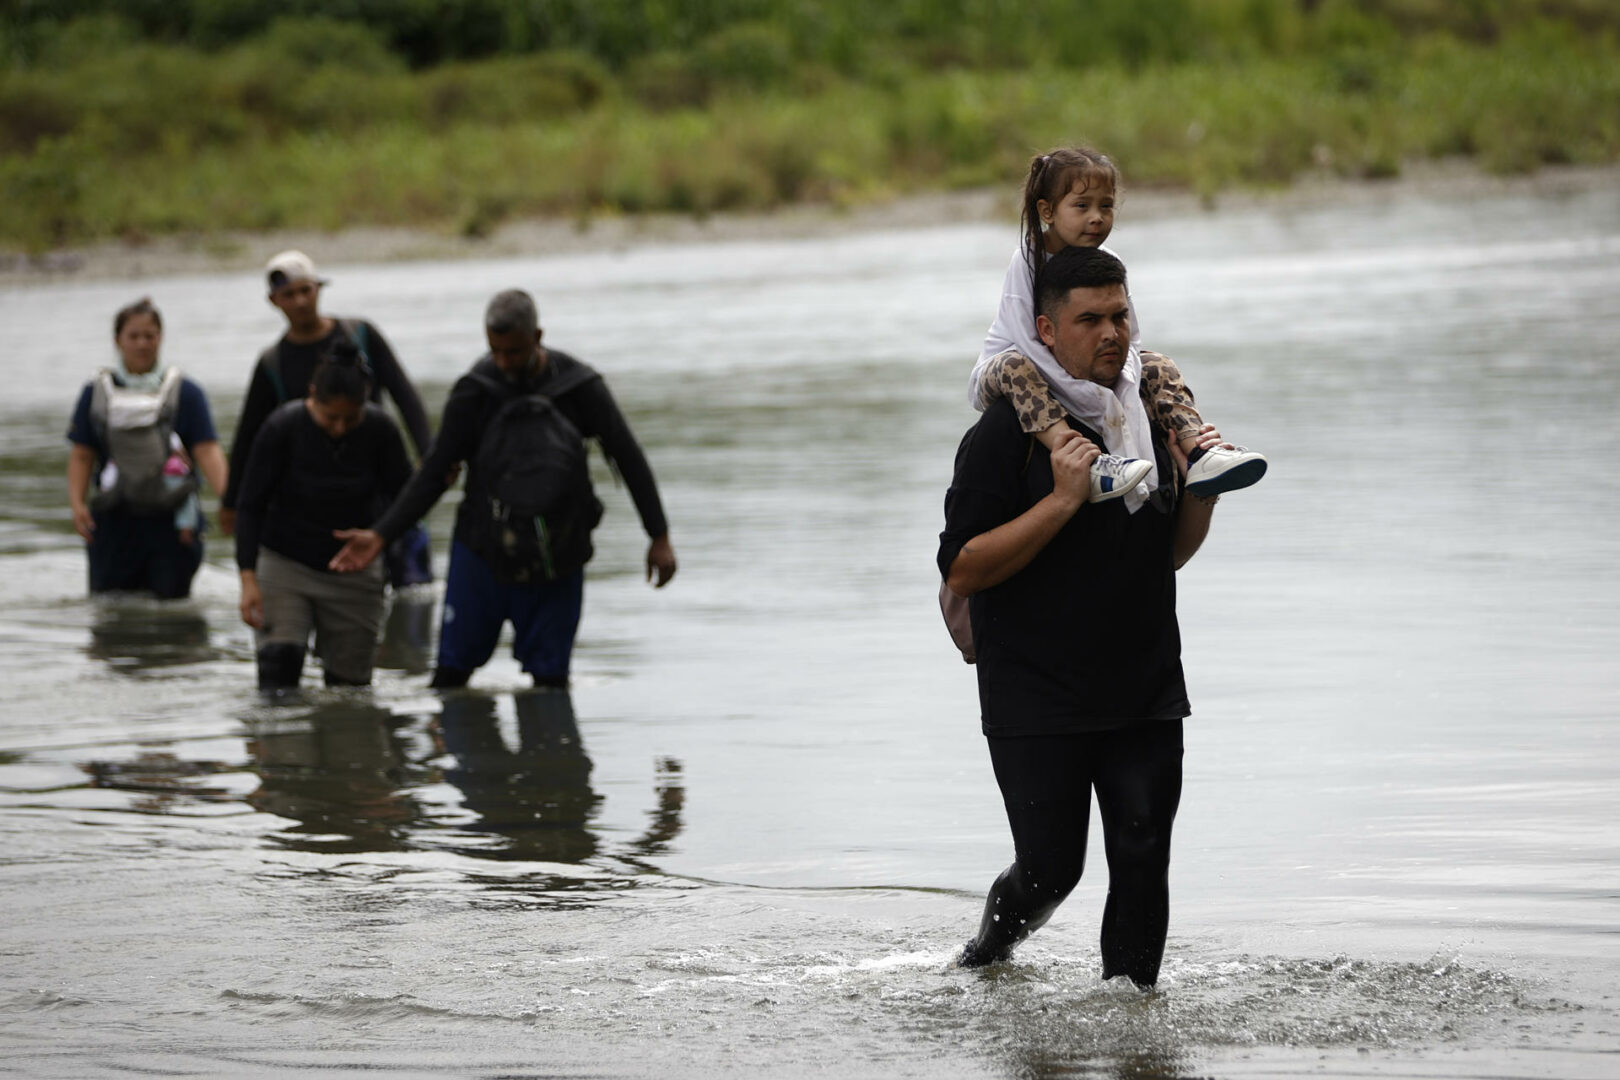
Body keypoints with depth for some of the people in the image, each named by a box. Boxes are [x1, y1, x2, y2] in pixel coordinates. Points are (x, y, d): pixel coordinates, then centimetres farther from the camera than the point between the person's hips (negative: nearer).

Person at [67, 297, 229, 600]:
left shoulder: (185, 393, 3)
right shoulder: (96, 393, 8)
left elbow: (207, 451, -6)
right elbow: (81, 455, 9)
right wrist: (77, 503, -8)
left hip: (171, 526, -1)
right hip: (114, 524, 1)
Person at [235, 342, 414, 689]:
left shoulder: (380, 430, -13)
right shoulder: (283, 427, -17)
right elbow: (251, 505, -11)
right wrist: (248, 579, -19)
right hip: (286, 563, -2)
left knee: (349, 681, 2)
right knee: (279, 662, -21)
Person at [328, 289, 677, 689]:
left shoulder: (579, 388, -6)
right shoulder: (475, 393, -7)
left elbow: (629, 459, 3)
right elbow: (433, 475, -2)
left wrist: (660, 536, 0)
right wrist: (380, 534, -12)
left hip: (556, 560, 0)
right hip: (482, 551, 0)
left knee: (550, 678, 1)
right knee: (451, 670, 0)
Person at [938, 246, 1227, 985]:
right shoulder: (1006, 433, -9)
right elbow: (960, 571, -16)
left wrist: (1203, 488, 0)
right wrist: (1062, 501, -23)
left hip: (1145, 694, 5)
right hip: (1037, 700, -4)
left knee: (1142, 861, -3)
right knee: (1052, 869, 0)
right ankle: (986, 959, 30)